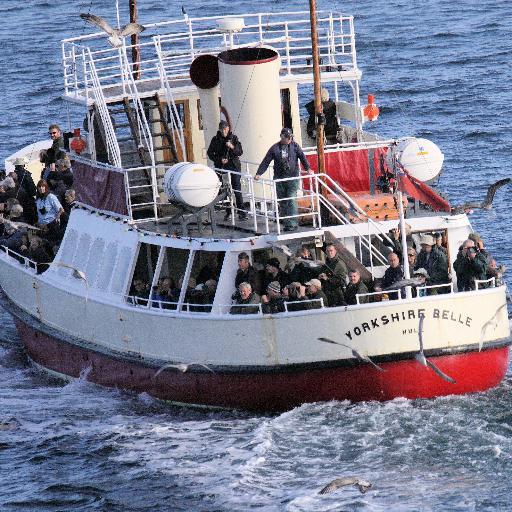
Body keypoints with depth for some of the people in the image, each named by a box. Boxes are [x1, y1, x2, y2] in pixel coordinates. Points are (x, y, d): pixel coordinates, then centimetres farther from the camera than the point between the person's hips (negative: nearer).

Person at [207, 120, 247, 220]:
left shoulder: (234, 138, 5)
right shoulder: (216, 140, 6)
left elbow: (240, 152, 0)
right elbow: (210, 153, 8)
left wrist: (232, 147, -19)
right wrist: (220, 159, -6)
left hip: (234, 166, -1)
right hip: (221, 167, 1)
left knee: (237, 189, -8)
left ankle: (241, 211, -9)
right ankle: (228, 211, 8)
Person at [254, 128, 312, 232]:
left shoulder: (294, 146, 4)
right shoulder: (275, 148, 4)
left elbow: (302, 157, 1)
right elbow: (266, 162, 4)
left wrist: (308, 168, -13)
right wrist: (259, 174, -4)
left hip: (293, 177, -2)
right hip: (279, 179, 2)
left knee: (291, 201, -11)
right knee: (282, 202, 4)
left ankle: (292, 224, -11)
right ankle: (286, 223, 10)